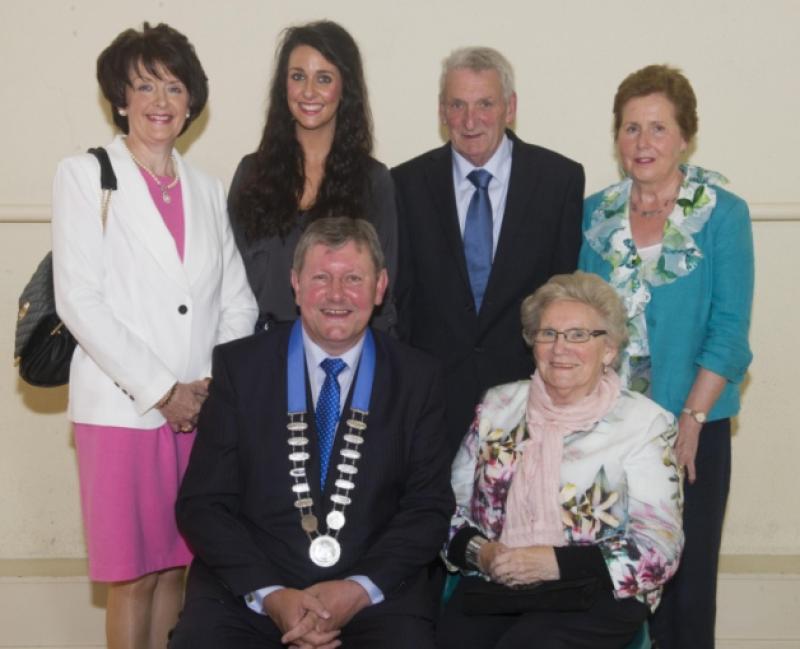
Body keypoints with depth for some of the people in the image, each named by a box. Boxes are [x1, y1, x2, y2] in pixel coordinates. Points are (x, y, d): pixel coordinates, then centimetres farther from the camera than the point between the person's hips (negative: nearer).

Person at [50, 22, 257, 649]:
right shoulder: (84, 175, 2)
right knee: (134, 574, 0)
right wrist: (160, 390, -12)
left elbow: (238, 302, 12)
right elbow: (79, 300, -7)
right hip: (122, 408, -4)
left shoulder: (208, 190, 15)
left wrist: (214, 384, -5)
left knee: (175, 567, 8)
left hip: (203, 411, 4)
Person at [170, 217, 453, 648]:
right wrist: (268, 594, -13)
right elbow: (202, 503, 1)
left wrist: (360, 590, -11)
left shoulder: (417, 379, 6)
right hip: (247, 591, 0)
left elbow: (428, 507, 4)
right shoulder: (238, 366, 4)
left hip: (376, 596, 1)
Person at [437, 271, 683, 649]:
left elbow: (658, 550, -5)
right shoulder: (498, 406, 14)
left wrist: (554, 563, -14)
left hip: (595, 594, -3)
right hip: (491, 589, 3)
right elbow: (450, 507, 15)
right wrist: (480, 553, -7)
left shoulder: (643, 423, 2)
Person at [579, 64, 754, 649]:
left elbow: (729, 330, -8)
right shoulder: (595, 215, 6)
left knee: (686, 579, 4)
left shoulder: (723, 214, -4)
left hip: (691, 429, -3)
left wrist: (691, 420, -13)